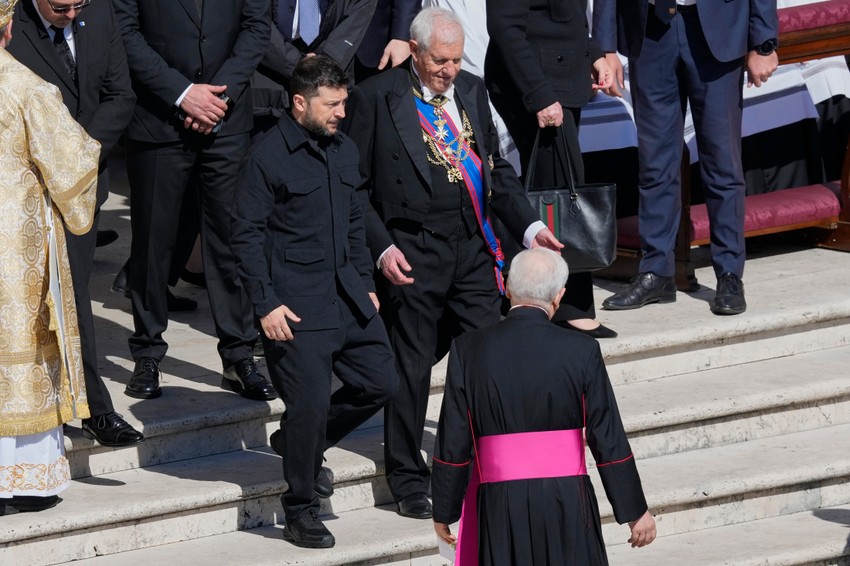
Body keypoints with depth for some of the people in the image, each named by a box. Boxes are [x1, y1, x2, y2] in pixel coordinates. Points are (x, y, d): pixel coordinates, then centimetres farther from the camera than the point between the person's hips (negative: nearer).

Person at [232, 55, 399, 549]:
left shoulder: (345, 150, 12)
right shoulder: (268, 157, -10)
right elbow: (247, 233, -10)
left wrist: (366, 282, 16)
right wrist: (266, 303, -14)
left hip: (347, 295, 7)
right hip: (297, 304, -7)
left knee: (381, 382, 7)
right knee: (312, 400, -8)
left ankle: (302, 441, 29)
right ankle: (301, 512, 8)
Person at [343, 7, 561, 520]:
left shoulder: (472, 91, 11)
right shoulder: (376, 98, -6)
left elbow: (496, 169, 18)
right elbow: (355, 186, -4)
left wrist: (529, 226, 6)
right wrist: (382, 248, -14)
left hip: (473, 247, 5)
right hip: (413, 253, -5)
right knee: (411, 367, 5)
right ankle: (408, 478, 18)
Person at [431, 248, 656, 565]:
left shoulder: (468, 351, -4)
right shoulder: (582, 352, -7)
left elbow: (453, 444, -1)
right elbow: (609, 441, -3)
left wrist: (444, 511, 11)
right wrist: (635, 512, 7)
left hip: (499, 505, 1)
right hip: (568, 503, -1)